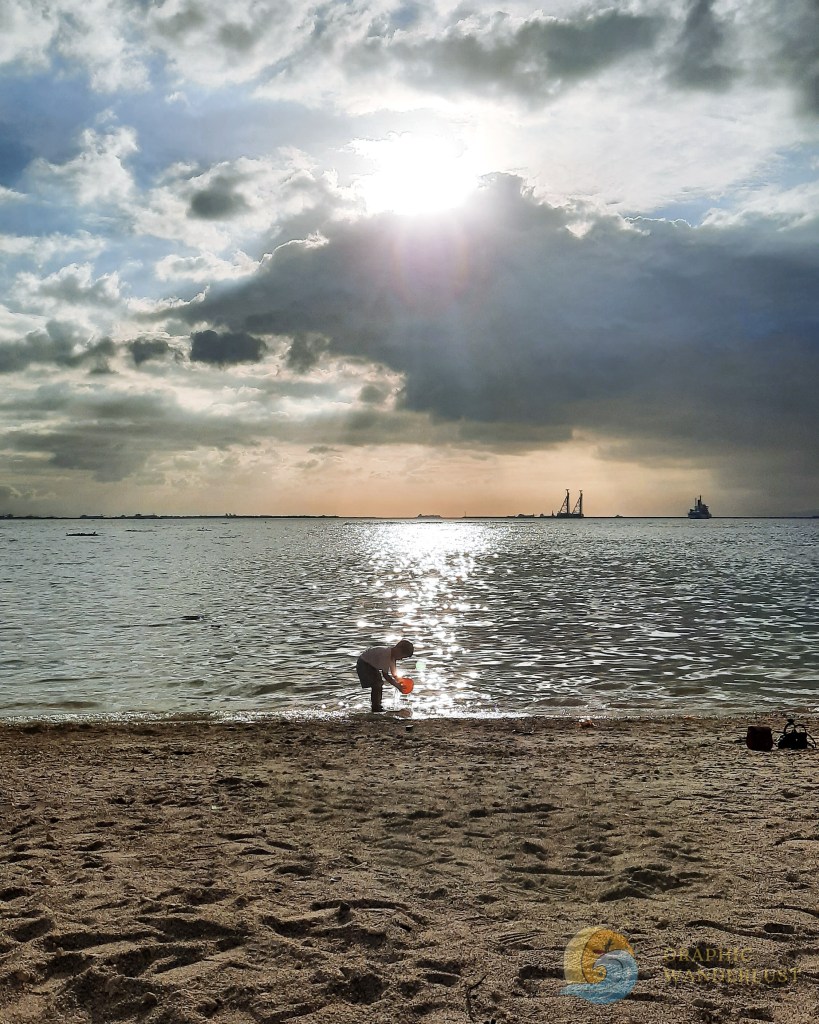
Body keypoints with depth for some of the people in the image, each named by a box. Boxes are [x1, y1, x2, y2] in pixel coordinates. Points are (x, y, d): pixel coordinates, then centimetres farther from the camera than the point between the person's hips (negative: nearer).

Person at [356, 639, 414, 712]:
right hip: (364, 664, -10)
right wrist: (397, 686, -28)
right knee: (376, 685, -16)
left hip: (372, 665, 10)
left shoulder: (393, 655, -7)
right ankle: (375, 708, -7)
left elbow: (393, 672, 3)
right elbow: (385, 675, -32)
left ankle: (377, 706, 24)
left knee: (379, 684, 14)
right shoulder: (385, 655, -35)